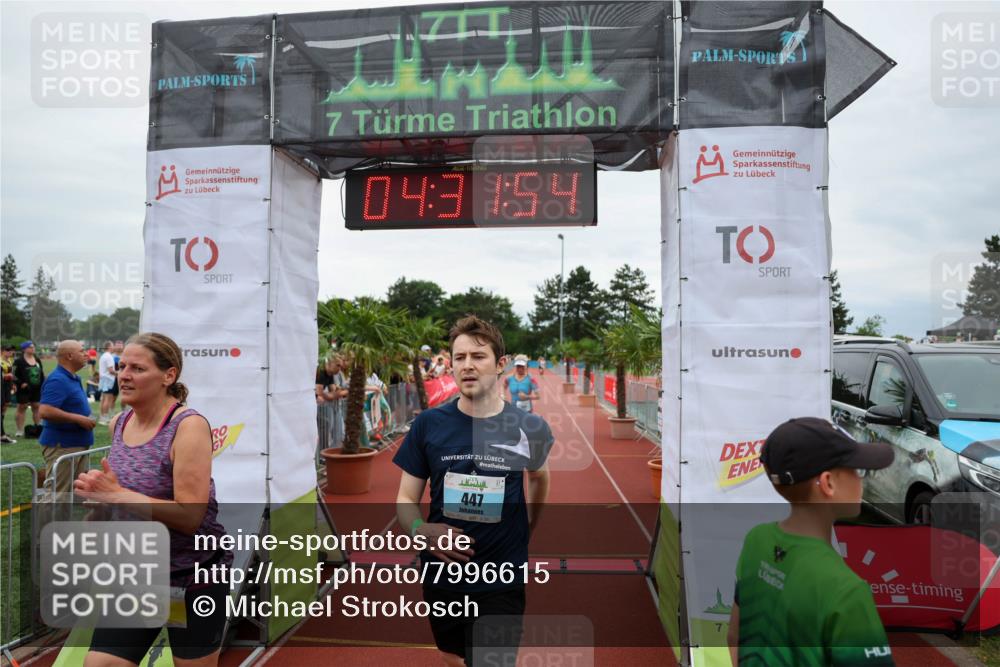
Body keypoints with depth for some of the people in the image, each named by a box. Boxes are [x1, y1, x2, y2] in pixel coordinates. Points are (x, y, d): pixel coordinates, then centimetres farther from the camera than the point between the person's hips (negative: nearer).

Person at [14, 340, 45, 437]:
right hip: (24, 389, -6)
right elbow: (14, 375, -10)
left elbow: (42, 374, 18)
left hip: (37, 389, 6)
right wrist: (21, 384, -19)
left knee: (36, 407, 9)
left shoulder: (37, 360, 12)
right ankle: (20, 430, 4)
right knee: (21, 408, 0)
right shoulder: (19, 361, -7)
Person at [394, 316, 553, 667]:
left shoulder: (530, 427, -7)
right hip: (442, 578, 2)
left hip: (503, 583, -2)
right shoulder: (428, 424, -8)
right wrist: (422, 531, -21)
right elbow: (406, 499, -2)